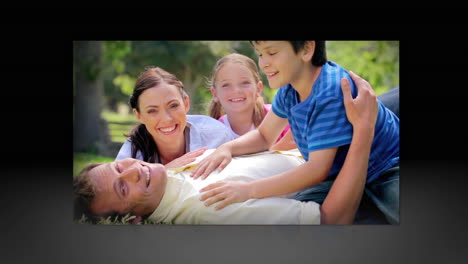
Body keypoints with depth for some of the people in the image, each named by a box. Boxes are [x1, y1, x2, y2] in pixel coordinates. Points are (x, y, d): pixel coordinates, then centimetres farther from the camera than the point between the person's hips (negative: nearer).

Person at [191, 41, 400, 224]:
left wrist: (248, 190, -35)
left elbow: (317, 170, -32)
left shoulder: (330, 93, -29)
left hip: (387, 170, -7)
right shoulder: (289, 89, -3)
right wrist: (227, 148, -10)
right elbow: (264, 136, 12)